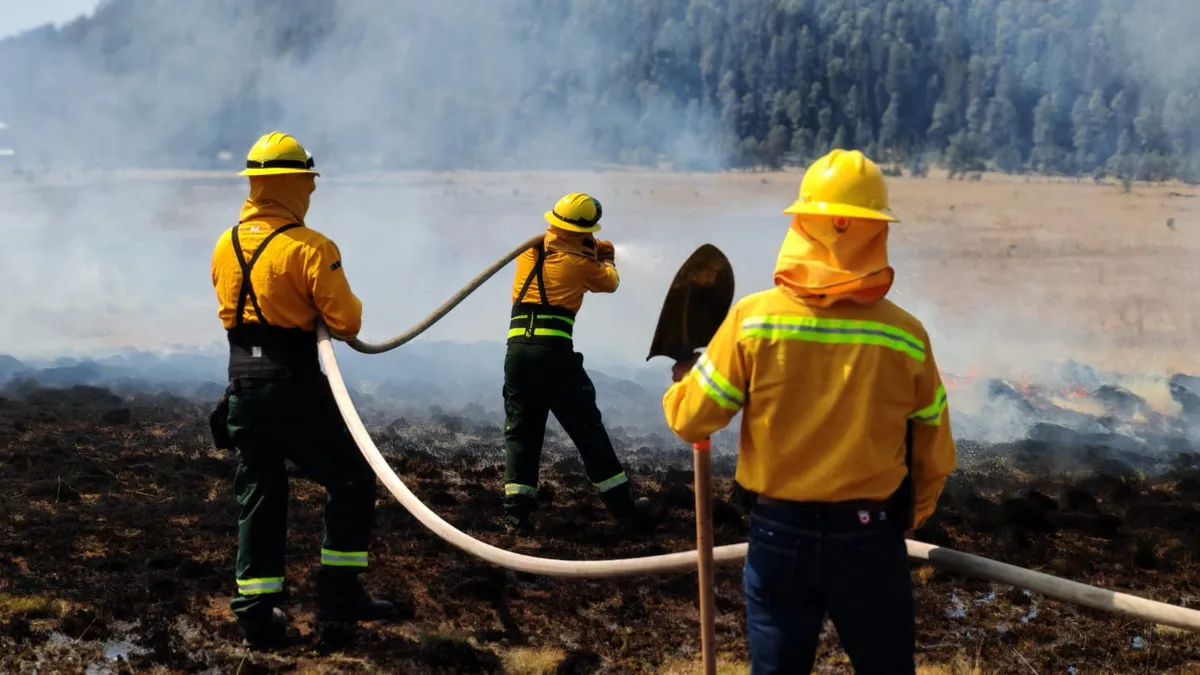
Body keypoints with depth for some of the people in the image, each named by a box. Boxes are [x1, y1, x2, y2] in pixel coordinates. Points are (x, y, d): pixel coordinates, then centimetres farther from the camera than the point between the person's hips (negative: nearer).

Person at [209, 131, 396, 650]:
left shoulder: (225, 246, 8)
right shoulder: (309, 247, -13)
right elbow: (346, 322, -12)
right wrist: (345, 312, 10)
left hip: (243, 382, 6)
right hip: (293, 383, -6)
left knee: (258, 493, 11)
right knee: (350, 478, 9)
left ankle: (256, 610, 9)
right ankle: (339, 590, 8)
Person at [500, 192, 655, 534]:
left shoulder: (530, 250, 14)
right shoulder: (580, 261, 2)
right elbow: (610, 282, 22)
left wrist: (590, 250, 43)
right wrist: (607, 258, 42)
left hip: (517, 348, 4)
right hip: (554, 350, -4)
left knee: (520, 431, 9)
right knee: (588, 429, 5)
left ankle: (516, 512, 0)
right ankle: (623, 505, 13)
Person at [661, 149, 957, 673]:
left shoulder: (752, 320, -12)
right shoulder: (905, 335, -10)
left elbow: (690, 420, -6)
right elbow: (933, 453, 0)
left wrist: (682, 380, 17)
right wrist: (908, 519, 19)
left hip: (778, 535, 1)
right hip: (870, 538, 0)